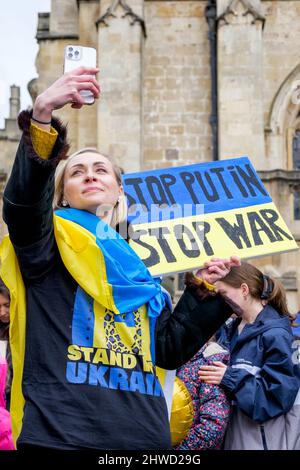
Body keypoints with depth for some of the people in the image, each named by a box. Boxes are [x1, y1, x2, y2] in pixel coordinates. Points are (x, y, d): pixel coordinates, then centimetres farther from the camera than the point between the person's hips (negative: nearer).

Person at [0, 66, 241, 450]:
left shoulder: (139, 267, 18)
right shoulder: (51, 240, 3)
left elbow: (170, 350, 14)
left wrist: (201, 291, 7)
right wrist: (41, 113, -32)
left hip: (143, 434, 5)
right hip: (62, 434, -5)